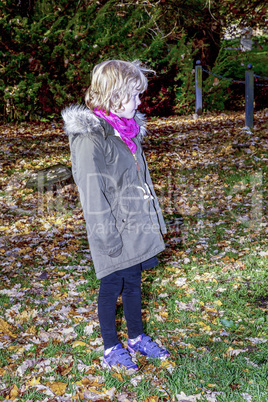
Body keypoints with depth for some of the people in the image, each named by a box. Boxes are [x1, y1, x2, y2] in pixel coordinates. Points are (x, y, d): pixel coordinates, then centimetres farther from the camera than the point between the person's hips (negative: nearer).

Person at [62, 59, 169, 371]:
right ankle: (111, 349, 26)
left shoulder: (127, 128, 7)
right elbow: (92, 193, -20)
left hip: (136, 226, 8)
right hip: (113, 232, -8)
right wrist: (108, 237, -19)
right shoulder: (90, 137, -20)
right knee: (112, 287, 8)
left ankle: (136, 338, 38)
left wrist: (151, 218, 18)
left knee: (133, 282, 20)